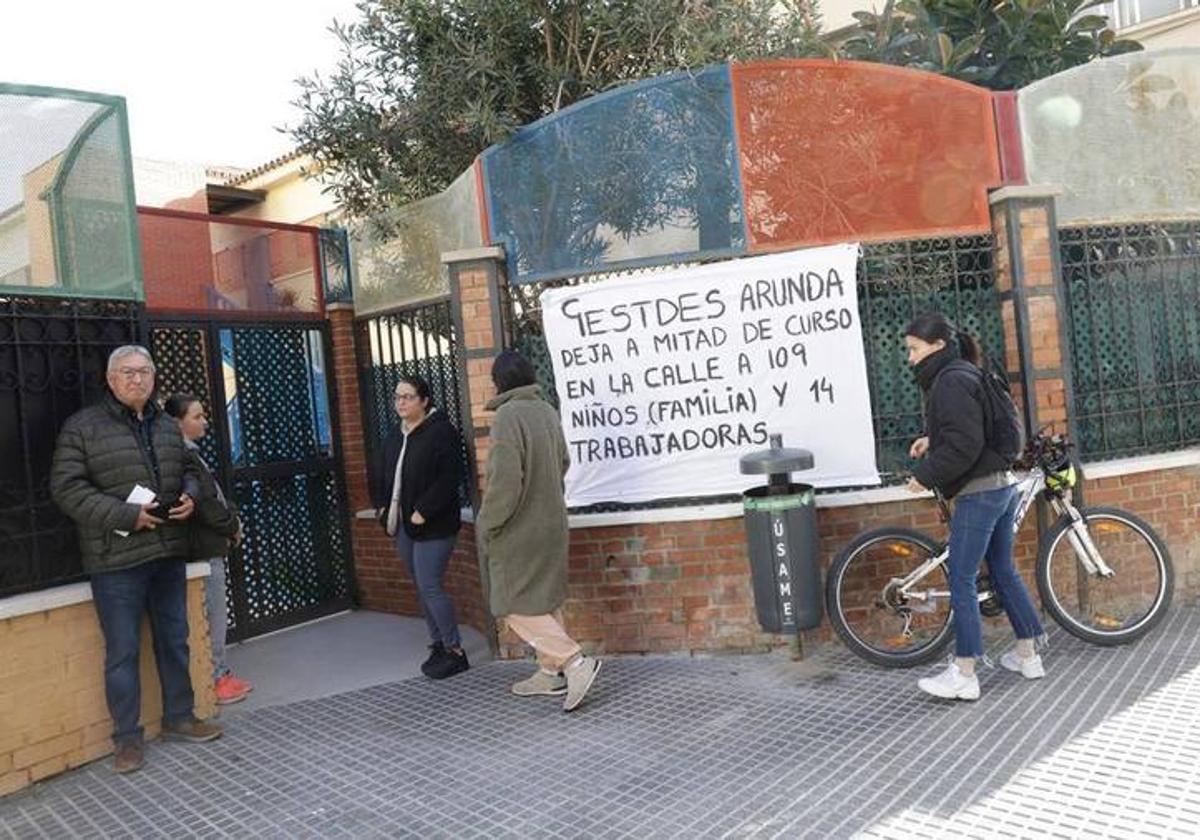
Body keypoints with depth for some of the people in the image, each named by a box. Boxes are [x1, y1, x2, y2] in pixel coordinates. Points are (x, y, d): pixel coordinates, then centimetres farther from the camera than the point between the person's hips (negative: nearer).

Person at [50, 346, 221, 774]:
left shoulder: (168, 428, 12)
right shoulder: (83, 426, -6)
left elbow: (187, 471, 23)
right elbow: (66, 486, -10)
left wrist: (190, 498, 0)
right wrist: (126, 515, -19)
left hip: (169, 553, 6)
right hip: (116, 560, -5)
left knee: (175, 642, 15)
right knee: (122, 652, 3)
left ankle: (179, 718, 30)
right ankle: (128, 738, 16)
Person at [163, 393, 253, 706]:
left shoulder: (191, 453, 15)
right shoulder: (183, 456, -17)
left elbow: (215, 495, 19)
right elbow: (204, 503, -19)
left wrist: (233, 520, 6)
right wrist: (233, 527, -6)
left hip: (210, 547, 10)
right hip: (204, 549, -10)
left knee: (216, 615, 15)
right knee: (213, 617, -2)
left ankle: (221, 674, 23)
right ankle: (217, 679, 7)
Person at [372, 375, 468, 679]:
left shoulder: (441, 432, -11)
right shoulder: (395, 435, 14)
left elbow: (448, 479, -17)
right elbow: (384, 475, 22)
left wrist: (423, 512, -20)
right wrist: (382, 506, 8)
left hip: (432, 525, -8)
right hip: (403, 525, 8)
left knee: (430, 587, -10)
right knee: (423, 588, 12)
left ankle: (455, 651, 2)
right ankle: (439, 644, 23)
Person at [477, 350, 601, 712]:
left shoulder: (508, 416, -21)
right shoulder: (547, 411, 3)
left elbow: (505, 481, -24)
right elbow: (563, 462, 13)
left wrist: (486, 525, -12)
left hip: (519, 531, -8)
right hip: (552, 522, 8)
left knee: (515, 606, 1)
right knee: (546, 600, 17)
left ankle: (575, 662, -8)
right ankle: (550, 671, 26)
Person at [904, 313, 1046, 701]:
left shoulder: (951, 381, -16)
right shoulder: (966, 373, 15)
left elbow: (963, 444, -22)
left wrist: (925, 475, -14)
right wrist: (932, 440, 13)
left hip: (979, 492, -10)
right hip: (1002, 484, 10)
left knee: (961, 581, -4)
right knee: (1003, 571, 19)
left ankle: (964, 675, 2)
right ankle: (1028, 654, 29)